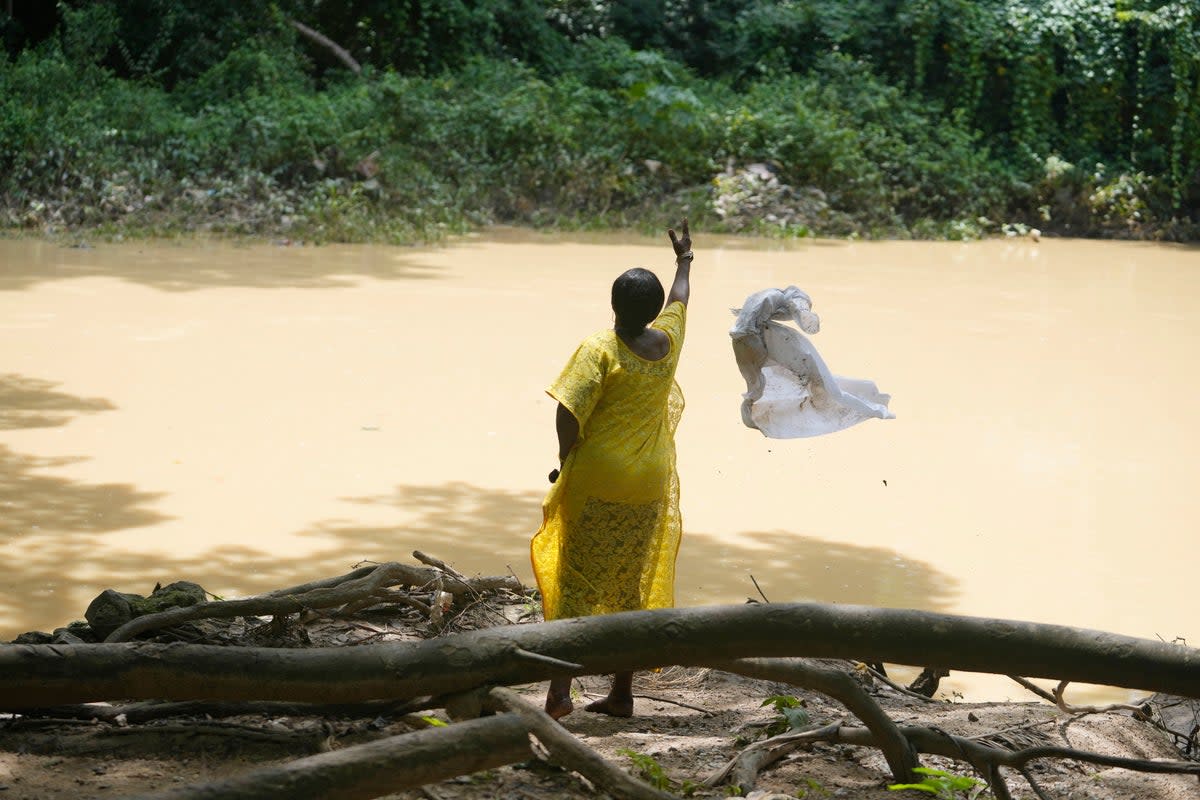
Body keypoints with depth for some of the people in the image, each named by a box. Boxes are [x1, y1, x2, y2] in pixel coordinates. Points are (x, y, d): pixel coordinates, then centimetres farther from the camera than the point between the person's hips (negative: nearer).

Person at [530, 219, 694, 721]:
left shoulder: (600, 350, -13)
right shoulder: (667, 341, 2)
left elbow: (568, 412, -20)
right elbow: (680, 297, 23)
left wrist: (567, 462, -4)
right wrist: (684, 258, 42)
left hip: (596, 482, -5)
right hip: (648, 486, 5)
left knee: (576, 583, -3)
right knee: (629, 587, 13)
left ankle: (560, 692, -11)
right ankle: (622, 693, 18)